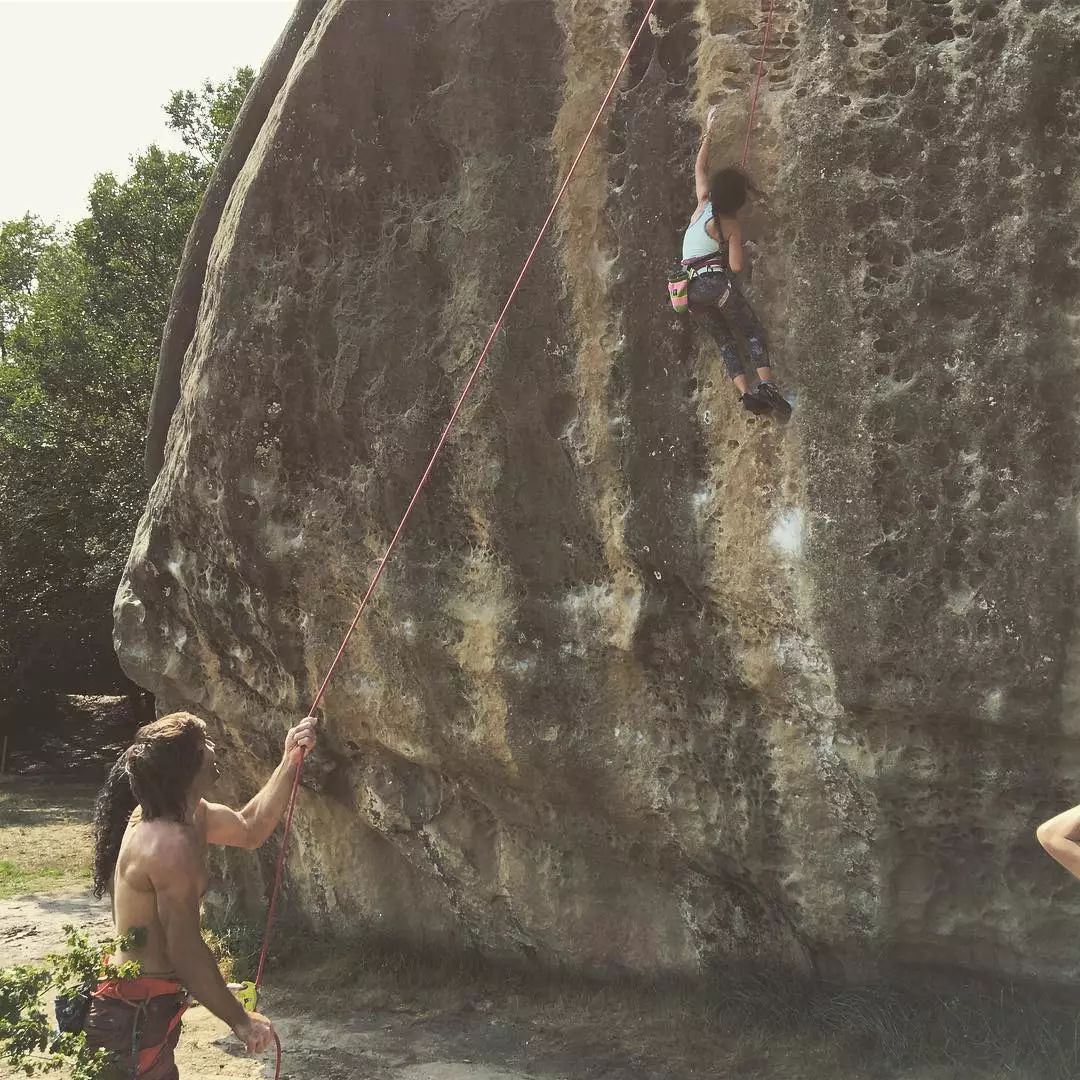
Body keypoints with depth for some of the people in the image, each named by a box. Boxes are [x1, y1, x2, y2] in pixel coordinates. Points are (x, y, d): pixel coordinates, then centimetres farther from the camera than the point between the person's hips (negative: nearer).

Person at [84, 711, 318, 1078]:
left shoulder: (185, 813, 3)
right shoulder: (170, 844, -27)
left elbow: (250, 830, 19)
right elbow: (186, 952, -24)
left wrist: (290, 762, 10)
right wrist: (240, 1020, -14)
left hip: (141, 1005, 10)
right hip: (131, 1015, -10)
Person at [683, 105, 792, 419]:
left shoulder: (703, 203, 7)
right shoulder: (732, 226, -5)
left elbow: (700, 168, 21)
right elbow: (736, 266, -7)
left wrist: (709, 133, 26)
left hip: (691, 287, 5)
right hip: (716, 282, -5)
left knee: (724, 341, 8)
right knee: (753, 332, 3)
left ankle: (746, 392, -7)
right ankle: (767, 385, -16)